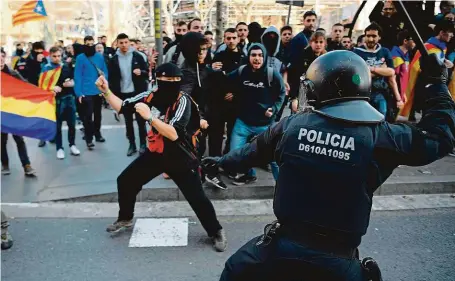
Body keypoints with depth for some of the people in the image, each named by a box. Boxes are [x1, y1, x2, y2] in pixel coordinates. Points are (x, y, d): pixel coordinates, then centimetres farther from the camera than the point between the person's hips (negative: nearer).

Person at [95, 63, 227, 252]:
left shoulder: (182, 101, -22)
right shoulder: (151, 96, -7)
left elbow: (173, 134, -34)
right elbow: (122, 107, 4)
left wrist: (149, 117, -38)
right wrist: (106, 91, -9)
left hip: (180, 157, -5)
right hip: (155, 153, 5)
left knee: (197, 198, -9)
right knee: (125, 181, 10)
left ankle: (216, 232, 15)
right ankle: (125, 218, 36)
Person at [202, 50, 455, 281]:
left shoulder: (292, 125, -4)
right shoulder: (382, 136, -10)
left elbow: (253, 151, 14)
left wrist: (222, 161, 34)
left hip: (282, 245, 1)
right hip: (337, 259, 0)